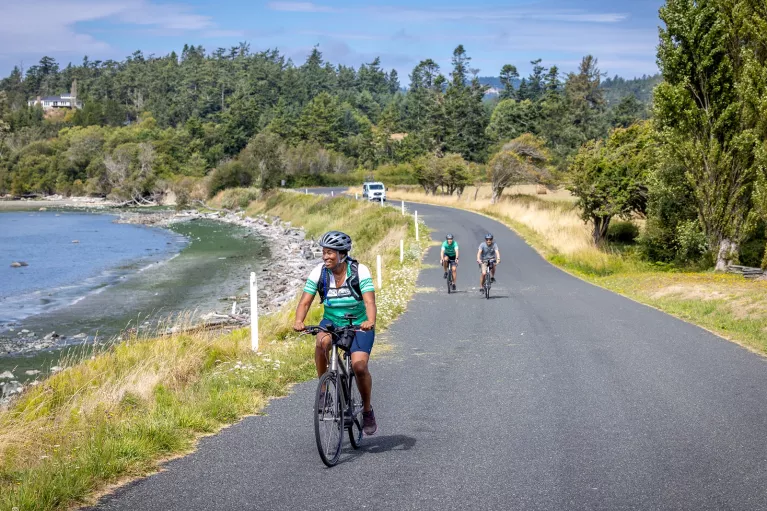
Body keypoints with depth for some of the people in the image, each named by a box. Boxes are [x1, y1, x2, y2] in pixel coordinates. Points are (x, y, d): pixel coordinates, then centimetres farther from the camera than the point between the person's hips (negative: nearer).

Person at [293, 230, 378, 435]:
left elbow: (369, 301, -28)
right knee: (322, 342, -33)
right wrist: (299, 321, -37)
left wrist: (370, 321, -49)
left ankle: (367, 410, 4)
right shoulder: (319, 272, -11)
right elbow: (305, 302, -16)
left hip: (359, 324, -2)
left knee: (359, 365, -21)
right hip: (331, 321, 2)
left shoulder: (359, 271, -18)